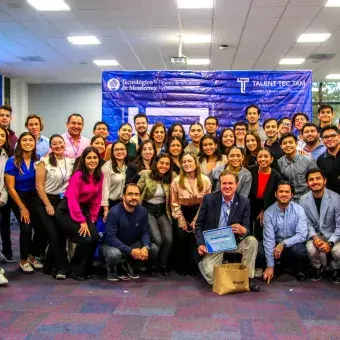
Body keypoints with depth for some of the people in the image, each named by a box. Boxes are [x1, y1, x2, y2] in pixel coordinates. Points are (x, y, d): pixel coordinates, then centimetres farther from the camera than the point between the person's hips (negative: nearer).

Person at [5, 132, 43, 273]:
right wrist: (22, 208, -11)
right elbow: (10, 188, -11)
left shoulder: (38, 160, -4)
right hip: (19, 197, -3)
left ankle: (33, 257, 14)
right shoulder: (12, 161, -13)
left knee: (40, 227, -10)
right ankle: (23, 261, 4)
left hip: (35, 197, 3)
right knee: (26, 228, -17)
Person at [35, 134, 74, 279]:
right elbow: (39, 185, -11)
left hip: (63, 201, 5)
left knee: (62, 234, 5)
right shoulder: (44, 161, -7)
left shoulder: (71, 162, 6)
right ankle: (61, 267, -2)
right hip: (46, 201, -4)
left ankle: (50, 265, 22)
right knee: (53, 234, -12)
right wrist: (48, 205, -13)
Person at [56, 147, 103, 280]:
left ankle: (86, 269, 9)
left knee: (95, 238, -13)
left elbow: (96, 199, 5)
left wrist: (92, 218, 0)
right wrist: (82, 221, -20)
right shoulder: (77, 176, -19)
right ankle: (76, 270, 3)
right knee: (85, 239, -19)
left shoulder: (99, 176, 0)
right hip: (67, 211, -6)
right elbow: (72, 200, -21)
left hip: (83, 209, 6)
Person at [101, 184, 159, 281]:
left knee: (154, 249, -11)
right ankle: (111, 269, 0)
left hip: (131, 244, 5)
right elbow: (111, 238, -28)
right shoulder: (114, 212, -25)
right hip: (111, 244, -5)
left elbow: (145, 232, -5)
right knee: (114, 254, -38)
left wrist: (145, 247, -27)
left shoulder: (142, 211, -10)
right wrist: (130, 251, -34)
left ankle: (126, 263, 10)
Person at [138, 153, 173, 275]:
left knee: (168, 239, -15)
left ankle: (162, 265, 12)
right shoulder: (146, 175, -7)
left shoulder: (170, 178, 0)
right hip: (148, 210, -3)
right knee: (157, 240, -19)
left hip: (163, 211, 3)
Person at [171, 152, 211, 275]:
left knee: (196, 239, -14)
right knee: (181, 235, -16)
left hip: (198, 213, 0)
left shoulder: (205, 180, -7)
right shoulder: (176, 181, -7)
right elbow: (174, 203, -2)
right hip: (182, 213, 0)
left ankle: (193, 267, 6)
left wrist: (197, 220, -8)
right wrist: (181, 221, -8)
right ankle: (181, 267, 4)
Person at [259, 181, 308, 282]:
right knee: (260, 252, -27)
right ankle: (278, 267, 5)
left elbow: (302, 235, -17)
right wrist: (270, 266, -20)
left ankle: (298, 271, 1)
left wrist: (283, 243, -31)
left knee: (299, 250, -34)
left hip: (293, 244, -1)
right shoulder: (268, 213, -11)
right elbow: (269, 239, -15)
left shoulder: (299, 210, -10)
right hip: (275, 244, 1)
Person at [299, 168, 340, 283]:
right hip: (316, 234, 2)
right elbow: (307, 223, -3)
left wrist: (330, 243, -27)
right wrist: (314, 237, -22)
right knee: (311, 248, -30)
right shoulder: (303, 200, -7)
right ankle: (318, 266, 8)